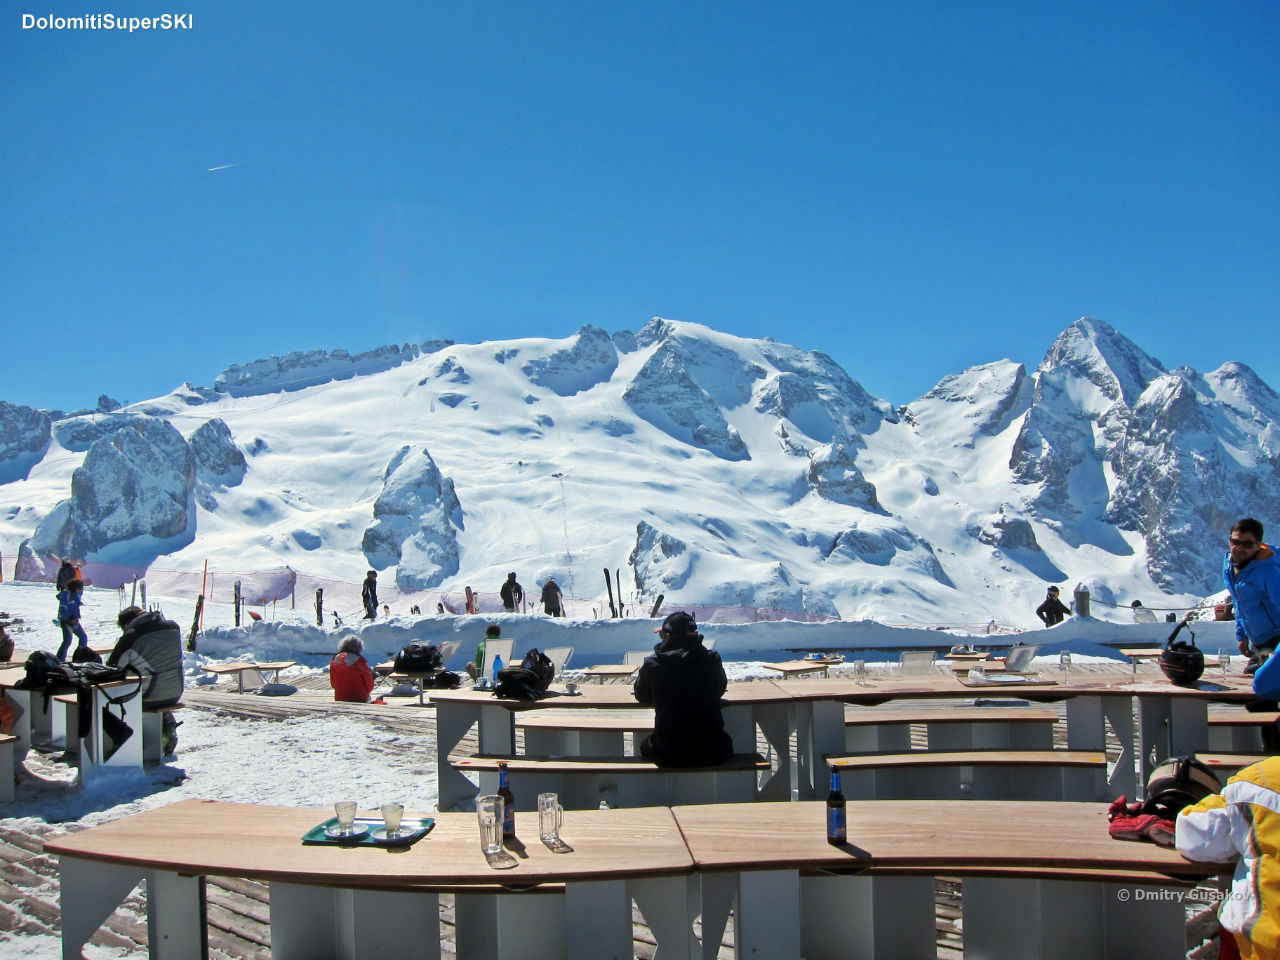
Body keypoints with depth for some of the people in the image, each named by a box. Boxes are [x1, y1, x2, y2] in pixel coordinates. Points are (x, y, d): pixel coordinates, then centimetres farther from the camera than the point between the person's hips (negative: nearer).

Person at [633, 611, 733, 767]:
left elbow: (641, 696, 8)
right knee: (725, 741, 36)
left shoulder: (651, 663, -11)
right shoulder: (712, 659, -8)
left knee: (645, 744, 34)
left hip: (668, 756, -1)